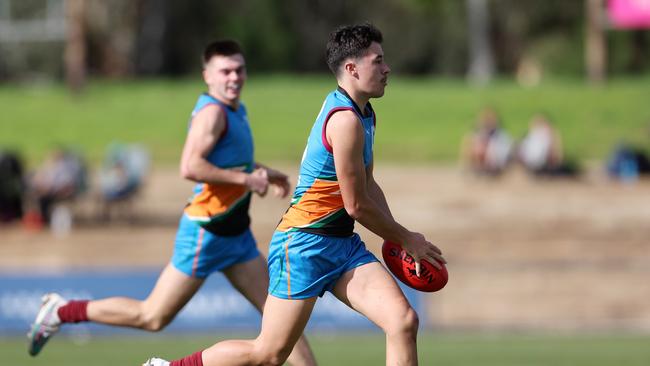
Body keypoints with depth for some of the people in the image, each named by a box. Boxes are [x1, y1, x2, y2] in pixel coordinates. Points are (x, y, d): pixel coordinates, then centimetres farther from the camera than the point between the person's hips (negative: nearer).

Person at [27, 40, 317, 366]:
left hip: (235, 234, 9)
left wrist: (266, 174, 25)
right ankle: (61, 311, 12)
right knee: (153, 317, -1)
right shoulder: (212, 112, -17)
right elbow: (190, 167, -31)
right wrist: (245, 178, -25)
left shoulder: (235, 109, 13)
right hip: (206, 232, -9)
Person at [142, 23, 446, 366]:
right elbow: (357, 205, -15)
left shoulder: (364, 115, 13)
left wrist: (397, 241, 13)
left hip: (343, 245, 9)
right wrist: (405, 239, -1)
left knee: (403, 321, -9)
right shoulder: (346, 121, -19)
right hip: (304, 244, -9)